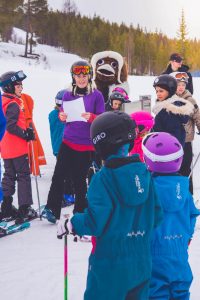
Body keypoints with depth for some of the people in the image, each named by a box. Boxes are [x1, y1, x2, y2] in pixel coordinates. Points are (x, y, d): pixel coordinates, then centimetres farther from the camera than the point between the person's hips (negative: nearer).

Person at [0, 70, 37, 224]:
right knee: (24, 176, -1)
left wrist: (26, 130, 11)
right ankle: (24, 209, 0)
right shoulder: (14, 104, -18)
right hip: (17, 148, -9)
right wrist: (26, 134, -16)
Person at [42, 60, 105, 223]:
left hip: (87, 145, -3)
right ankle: (52, 209, 3)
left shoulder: (96, 95, -5)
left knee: (79, 179, 5)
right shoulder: (68, 95, 5)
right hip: (68, 142, 3)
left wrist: (91, 117, -25)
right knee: (59, 175, -6)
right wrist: (62, 117, -9)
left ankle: (80, 212, 21)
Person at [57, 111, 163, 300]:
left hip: (110, 264, -5)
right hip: (142, 262, 5)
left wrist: (69, 225, -2)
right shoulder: (144, 173, -1)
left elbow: (96, 221, -20)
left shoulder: (102, 178, -17)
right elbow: (156, 215, 3)